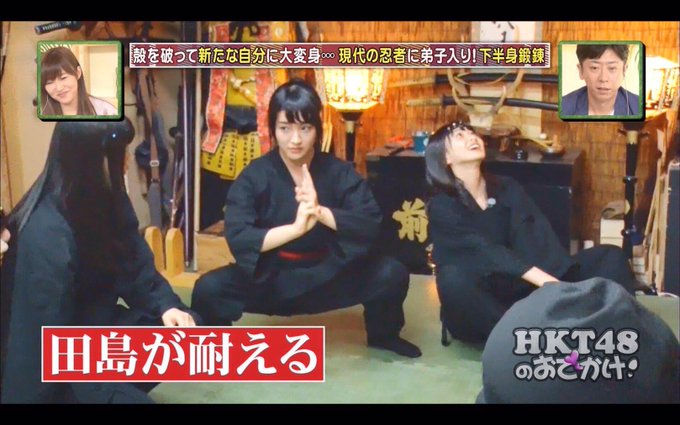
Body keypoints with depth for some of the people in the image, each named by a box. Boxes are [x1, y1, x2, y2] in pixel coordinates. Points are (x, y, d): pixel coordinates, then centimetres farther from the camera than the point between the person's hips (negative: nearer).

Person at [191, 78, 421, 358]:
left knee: (392, 275, -18)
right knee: (208, 290, -27)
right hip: (270, 279, -2)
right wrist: (296, 227, -37)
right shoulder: (254, 176, -12)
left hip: (328, 276, 2)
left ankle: (382, 335, 15)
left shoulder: (339, 172, -7)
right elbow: (237, 239, -23)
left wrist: (320, 212, -36)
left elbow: (371, 225, -19)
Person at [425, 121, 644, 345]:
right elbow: (486, 252, -23)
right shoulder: (442, 206, -8)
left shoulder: (507, 188, 8)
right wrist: (547, 282, -35)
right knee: (453, 278, -39)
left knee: (610, 256, -8)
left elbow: (538, 239, -8)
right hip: (477, 303, -5)